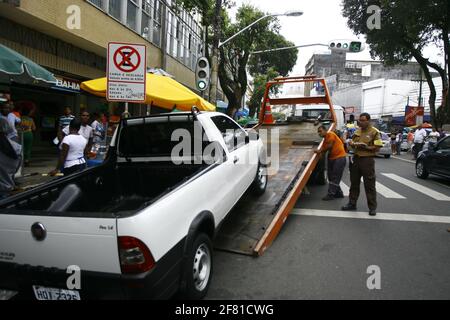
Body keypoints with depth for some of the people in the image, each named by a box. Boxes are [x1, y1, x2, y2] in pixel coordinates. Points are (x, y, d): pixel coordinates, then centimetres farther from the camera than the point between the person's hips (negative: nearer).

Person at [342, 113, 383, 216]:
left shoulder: (374, 132, -5)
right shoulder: (357, 131, 13)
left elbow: (377, 147, -10)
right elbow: (352, 142, 22)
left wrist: (366, 147, -22)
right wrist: (352, 144, -1)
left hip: (367, 160, -6)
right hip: (356, 159, 6)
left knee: (369, 184, -1)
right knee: (354, 183, 13)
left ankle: (372, 207, 8)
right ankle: (352, 203, 24)